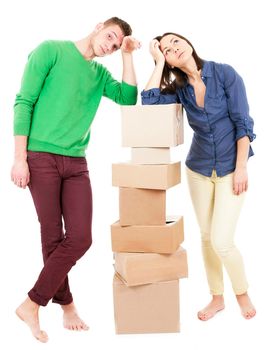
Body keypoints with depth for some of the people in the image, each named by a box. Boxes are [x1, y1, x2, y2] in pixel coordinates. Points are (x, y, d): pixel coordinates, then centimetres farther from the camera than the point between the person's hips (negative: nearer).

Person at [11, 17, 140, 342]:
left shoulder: (99, 72, 16)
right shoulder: (51, 50, 0)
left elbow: (128, 98, 5)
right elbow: (24, 102, -6)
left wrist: (127, 56, 4)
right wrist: (20, 157, -13)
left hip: (76, 163, 5)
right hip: (41, 157, -5)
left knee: (80, 238, -3)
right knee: (53, 237, 0)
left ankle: (32, 305, 12)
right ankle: (66, 303, 18)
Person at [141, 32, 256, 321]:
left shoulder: (224, 73, -11)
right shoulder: (179, 88, 1)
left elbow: (242, 122, -11)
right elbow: (148, 101, -15)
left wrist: (241, 168, -15)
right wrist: (158, 62, -10)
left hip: (231, 168, -4)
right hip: (198, 169, 5)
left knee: (221, 242, -10)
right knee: (207, 238, 10)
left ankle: (242, 293, 17)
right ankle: (217, 297, 29)